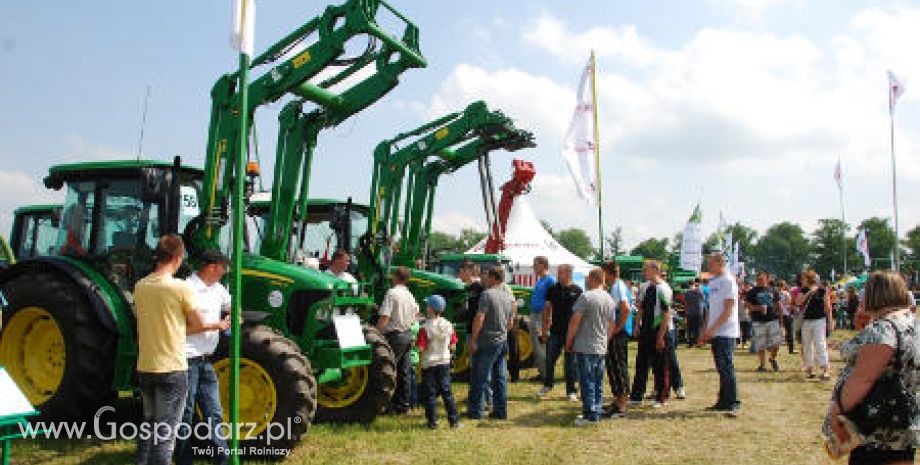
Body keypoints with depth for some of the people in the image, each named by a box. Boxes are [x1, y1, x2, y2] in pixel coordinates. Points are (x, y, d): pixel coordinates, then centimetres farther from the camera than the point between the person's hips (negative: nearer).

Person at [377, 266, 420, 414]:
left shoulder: (392, 293, -15)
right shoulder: (409, 295, 9)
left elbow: (384, 319, -21)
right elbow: (416, 314, 21)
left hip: (394, 335, -8)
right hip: (408, 335, 8)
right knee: (405, 372, 11)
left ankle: (392, 406, 1)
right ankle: (404, 404, 18)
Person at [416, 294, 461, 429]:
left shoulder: (425, 328, -17)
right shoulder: (448, 325, -3)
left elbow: (421, 348, -19)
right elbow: (453, 346, 2)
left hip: (429, 364, -4)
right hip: (444, 362, 4)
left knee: (430, 393, 6)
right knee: (446, 391, 11)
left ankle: (432, 421, 9)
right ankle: (454, 420, 11)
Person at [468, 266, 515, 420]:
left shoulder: (487, 294, -13)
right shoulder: (508, 297, 10)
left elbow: (479, 319, -19)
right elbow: (510, 322, 17)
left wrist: (473, 340, -13)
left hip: (487, 342, -7)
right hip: (503, 342, 7)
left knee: (479, 378, 1)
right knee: (499, 378, 12)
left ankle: (475, 411, 5)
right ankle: (501, 410, 15)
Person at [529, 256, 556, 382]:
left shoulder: (550, 280, -13)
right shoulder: (539, 280, 16)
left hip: (542, 316, -10)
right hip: (534, 316, 10)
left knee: (542, 347, -6)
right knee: (536, 346, 13)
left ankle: (546, 374, 2)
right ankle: (541, 372, 22)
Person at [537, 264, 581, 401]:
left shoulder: (577, 291, -2)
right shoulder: (553, 289, 5)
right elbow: (547, 310, 9)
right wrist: (544, 329, 6)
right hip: (555, 331, 2)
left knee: (570, 362, 5)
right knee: (550, 359, 5)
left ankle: (571, 391, 15)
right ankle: (547, 385, 25)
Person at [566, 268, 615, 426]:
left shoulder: (586, 297, -15)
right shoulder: (609, 299, 9)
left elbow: (575, 321, -16)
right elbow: (611, 326, 17)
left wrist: (568, 342, -6)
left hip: (585, 347, -7)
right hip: (601, 348, 7)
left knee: (587, 382, -2)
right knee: (598, 383, 14)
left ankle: (590, 415, 0)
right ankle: (598, 412, 21)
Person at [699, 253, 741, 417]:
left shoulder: (728, 281, -10)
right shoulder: (712, 282, 16)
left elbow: (728, 309, -16)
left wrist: (712, 328, -19)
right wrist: (706, 330, 14)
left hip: (725, 332, -8)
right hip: (714, 333, 8)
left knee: (727, 367, -9)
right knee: (721, 369, 11)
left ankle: (733, 404, -4)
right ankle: (723, 402, 17)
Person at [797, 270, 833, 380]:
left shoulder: (822, 291, -5)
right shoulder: (804, 291, 6)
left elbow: (828, 307, -2)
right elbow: (798, 302, -10)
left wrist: (830, 321, -4)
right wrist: (808, 293, -18)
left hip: (819, 320, -5)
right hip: (806, 321, 5)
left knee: (820, 344, -12)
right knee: (807, 345, 10)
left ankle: (825, 370, -12)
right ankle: (809, 369, 19)